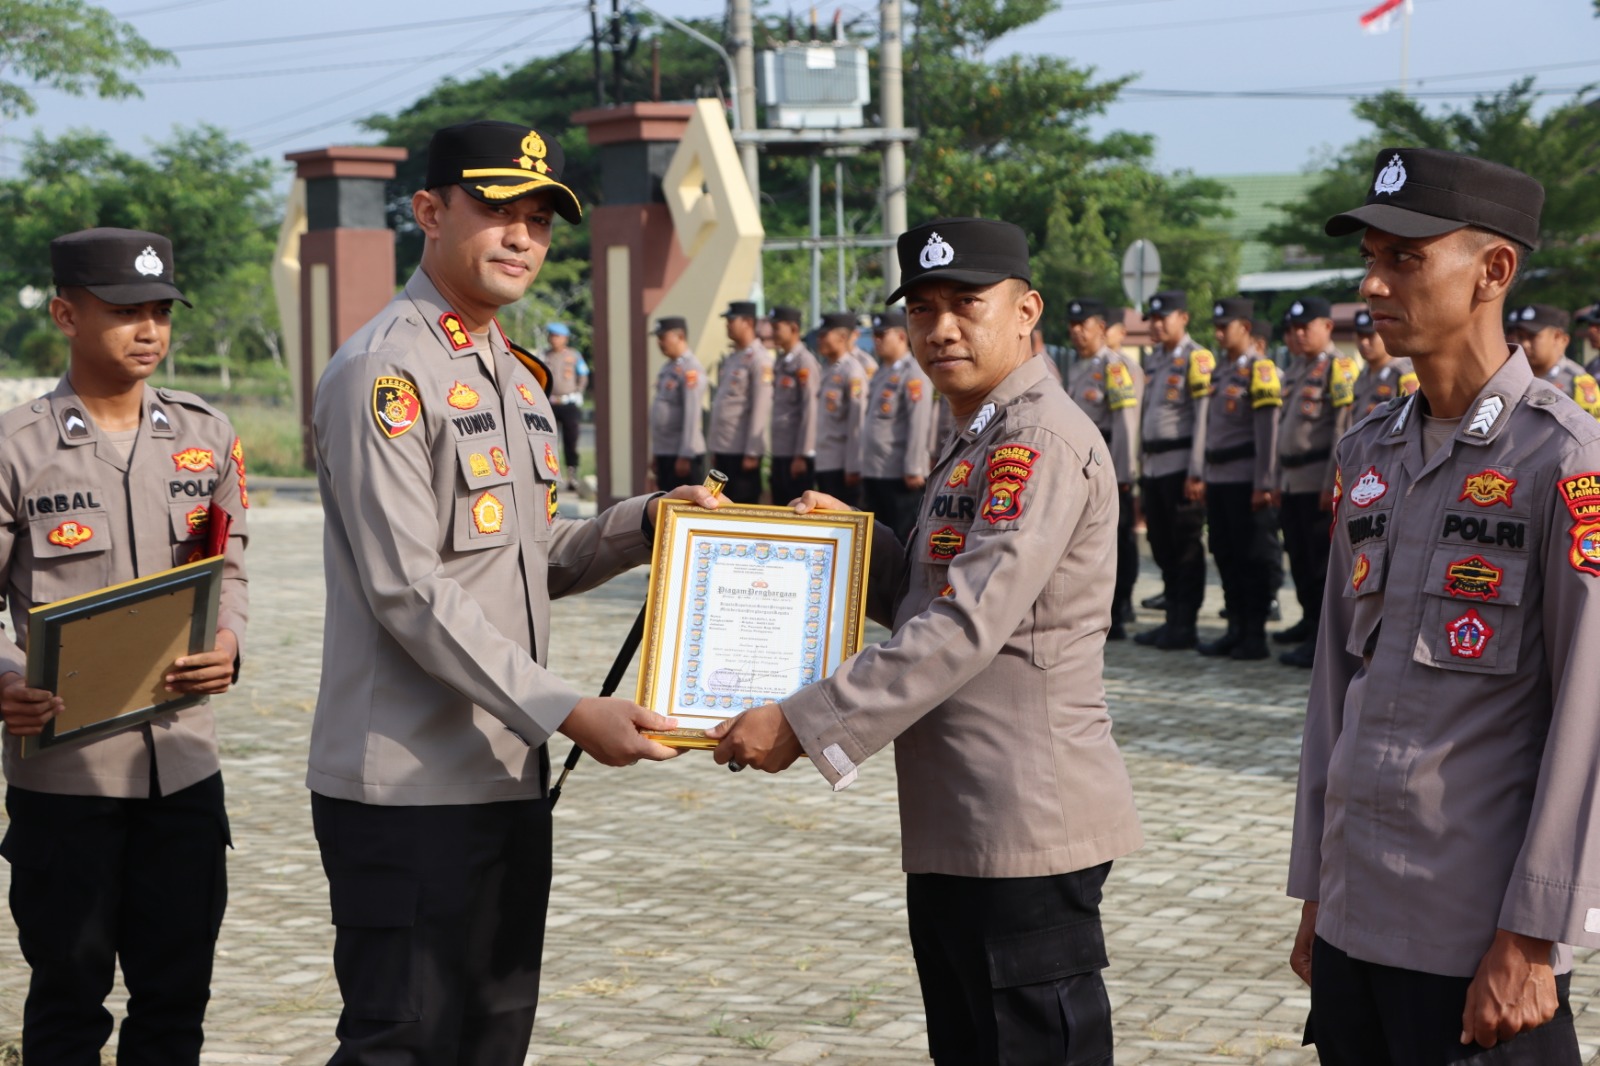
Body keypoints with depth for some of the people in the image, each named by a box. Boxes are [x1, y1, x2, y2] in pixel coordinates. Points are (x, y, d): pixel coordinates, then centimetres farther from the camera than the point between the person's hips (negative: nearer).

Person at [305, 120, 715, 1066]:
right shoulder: (383, 374, -12)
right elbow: (409, 591, -19)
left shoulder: (522, 380, 17)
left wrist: (643, 525, 4)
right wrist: (566, 711, -21)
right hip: (408, 786, -9)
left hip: (512, 776, 9)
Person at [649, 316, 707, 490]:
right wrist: (656, 453, 17)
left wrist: (685, 456, -21)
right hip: (664, 452, 9)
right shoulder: (667, 368, 14)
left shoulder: (690, 369, -13)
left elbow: (692, 415, -19)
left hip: (683, 456, -9)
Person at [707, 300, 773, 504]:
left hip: (742, 451, -8)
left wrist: (752, 452, -18)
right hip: (723, 448, 8)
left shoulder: (759, 359, -10)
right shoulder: (729, 359, 15)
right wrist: (714, 447, 15)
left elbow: (761, 408, -15)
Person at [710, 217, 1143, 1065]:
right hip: (952, 832, 10)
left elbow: (969, 624, -24)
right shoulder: (974, 444, 18)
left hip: (1025, 828, -10)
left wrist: (804, 724, -22)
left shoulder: (1040, 441, -16)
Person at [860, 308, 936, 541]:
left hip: (900, 476, -9)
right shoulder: (882, 373, 17)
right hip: (873, 472, 9)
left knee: (903, 538, -4)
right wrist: (865, 468, 18)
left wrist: (913, 469, -20)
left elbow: (919, 424, -16)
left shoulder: (913, 373, -9)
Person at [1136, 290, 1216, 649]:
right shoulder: (1153, 360, 16)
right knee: (1162, 547, 11)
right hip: (1153, 466, 8)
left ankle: (1185, 626, 3)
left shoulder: (1197, 359, -9)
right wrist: (1143, 467, 16)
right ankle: (1172, 619, 19)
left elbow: (1203, 418, -13)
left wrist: (1196, 472, -17)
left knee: (1186, 548, -2)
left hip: (1181, 465, -8)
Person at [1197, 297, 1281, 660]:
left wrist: (1264, 484, -18)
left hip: (1246, 479, -8)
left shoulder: (1259, 369, -9)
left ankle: (1255, 636, 4)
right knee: (1226, 556, 11)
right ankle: (1236, 631, 19)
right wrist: (1205, 474, 16)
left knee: (1255, 559, -1)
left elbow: (1268, 430, -14)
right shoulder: (1223, 369, 16)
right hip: (1218, 479, 8)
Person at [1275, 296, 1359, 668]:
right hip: (1293, 480, 8)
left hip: (1319, 481, -8)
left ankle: (1322, 639, -2)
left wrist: (1332, 484, -19)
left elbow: (1343, 429, -16)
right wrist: (1279, 480, 20)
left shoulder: (1338, 367, -10)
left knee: (1322, 562, -5)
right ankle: (1310, 620, 30)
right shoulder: (1295, 369, 16)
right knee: (1299, 556, 16)